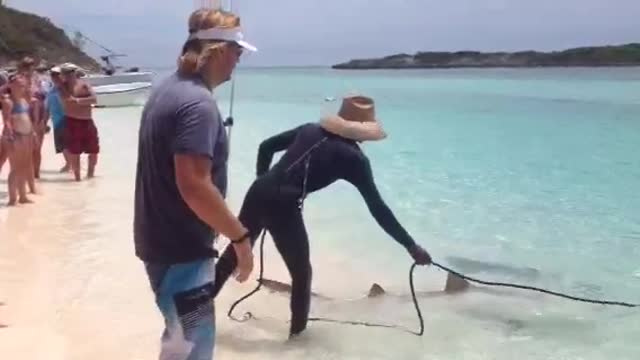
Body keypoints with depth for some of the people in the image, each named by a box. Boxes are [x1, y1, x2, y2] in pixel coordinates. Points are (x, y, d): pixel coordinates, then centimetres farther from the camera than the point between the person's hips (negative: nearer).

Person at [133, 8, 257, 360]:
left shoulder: (168, 88, 9)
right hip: (180, 248, -10)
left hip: (163, 239, 10)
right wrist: (240, 237, -20)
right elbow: (194, 186, -29)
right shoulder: (198, 102, -23)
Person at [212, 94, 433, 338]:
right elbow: (378, 208, 0)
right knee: (301, 273, 17)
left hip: (259, 192, 6)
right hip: (284, 206, -6)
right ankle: (298, 331, 31)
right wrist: (411, 246, 5)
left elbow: (266, 146, 16)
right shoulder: (354, 158, 1)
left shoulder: (310, 130, 15)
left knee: (234, 254, 24)